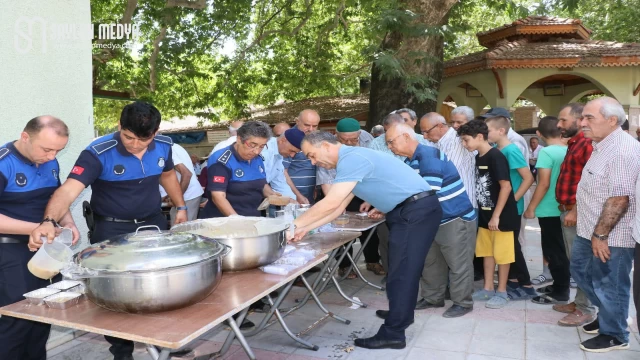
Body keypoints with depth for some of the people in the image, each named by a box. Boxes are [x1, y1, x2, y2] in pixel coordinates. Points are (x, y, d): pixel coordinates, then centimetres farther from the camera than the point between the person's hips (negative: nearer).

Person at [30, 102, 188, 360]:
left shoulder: (163, 146, -7)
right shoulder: (98, 153, -23)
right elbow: (68, 190, -34)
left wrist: (181, 207, 14)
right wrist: (49, 221, -51)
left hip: (154, 223, 4)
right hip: (113, 230, -4)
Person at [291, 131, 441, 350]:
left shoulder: (352, 158, -19)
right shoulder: (349, 160, 13)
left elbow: (330, 204, -25)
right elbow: (339, 207, 14)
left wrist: (294, 225, -16)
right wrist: (306, 228, 8)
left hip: (417, 209, -10)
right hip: (408, 210, 10)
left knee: (401, 270, -5)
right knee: (402, 267, 21)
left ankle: (393, 334, 3)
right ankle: (402, 313, 37)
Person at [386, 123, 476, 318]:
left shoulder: (428, 155, -23)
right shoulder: (409, 162, 7)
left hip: (456, 218, -9)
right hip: (435, 220, 10)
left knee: (458, 264, 3)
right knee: (430, 262, 16)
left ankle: (463, 303, 18)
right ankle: (433, 298, 30)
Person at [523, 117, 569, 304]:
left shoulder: (546, 152, -17)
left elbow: (544, 184, -20)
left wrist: (531, 208, -12)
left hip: (550, 210, -7)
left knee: (553, 251, 2)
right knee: (561, 250, 18)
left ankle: (560, 292, 9)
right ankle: (563, 285, 27)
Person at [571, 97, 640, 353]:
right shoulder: (603, 145, 9)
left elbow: (619, 199, -27)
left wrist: (600, 235, -22)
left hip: (610, 236, -10)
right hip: (591, 230, 10)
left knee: (608, 286, 6)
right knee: (580, 270, 22)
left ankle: (614, 335, 25)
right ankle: (607, 313, 40)